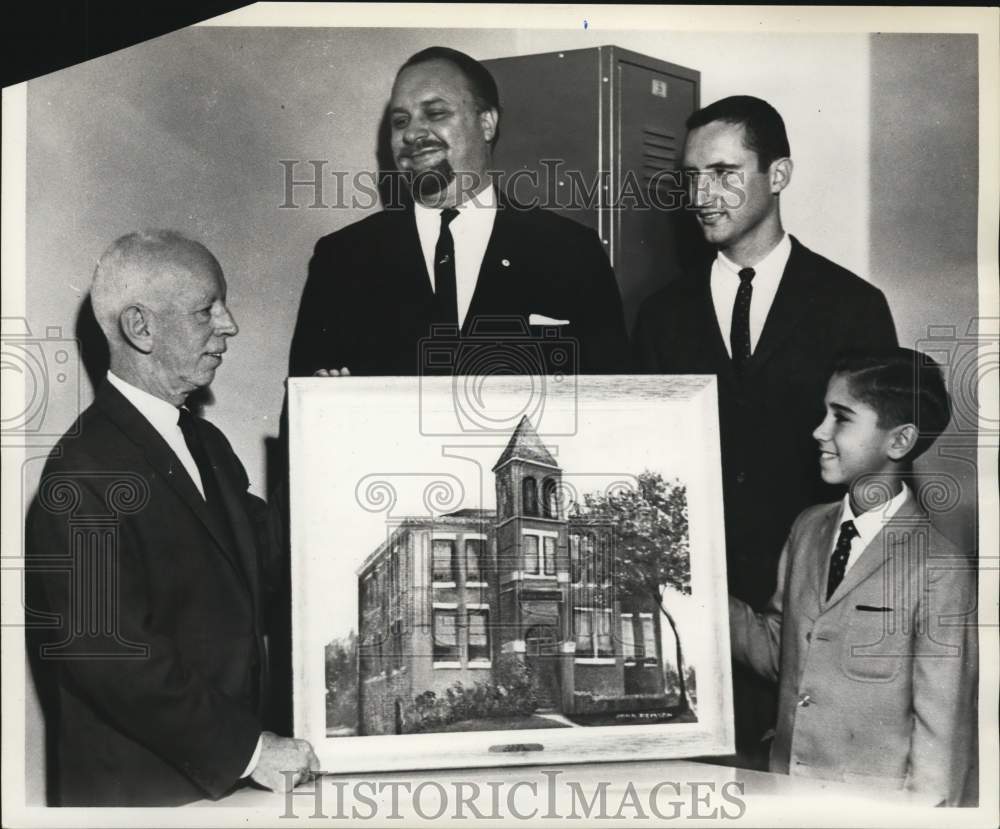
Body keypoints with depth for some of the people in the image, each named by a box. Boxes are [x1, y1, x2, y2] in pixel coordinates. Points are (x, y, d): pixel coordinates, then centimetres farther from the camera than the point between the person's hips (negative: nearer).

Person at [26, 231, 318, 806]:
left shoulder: (207, 443, 9)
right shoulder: (84, 472, -19)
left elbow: (258, 572, 8)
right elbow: (109, 652, -22)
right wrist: (246, 748, -19)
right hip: (139, 786, -7)